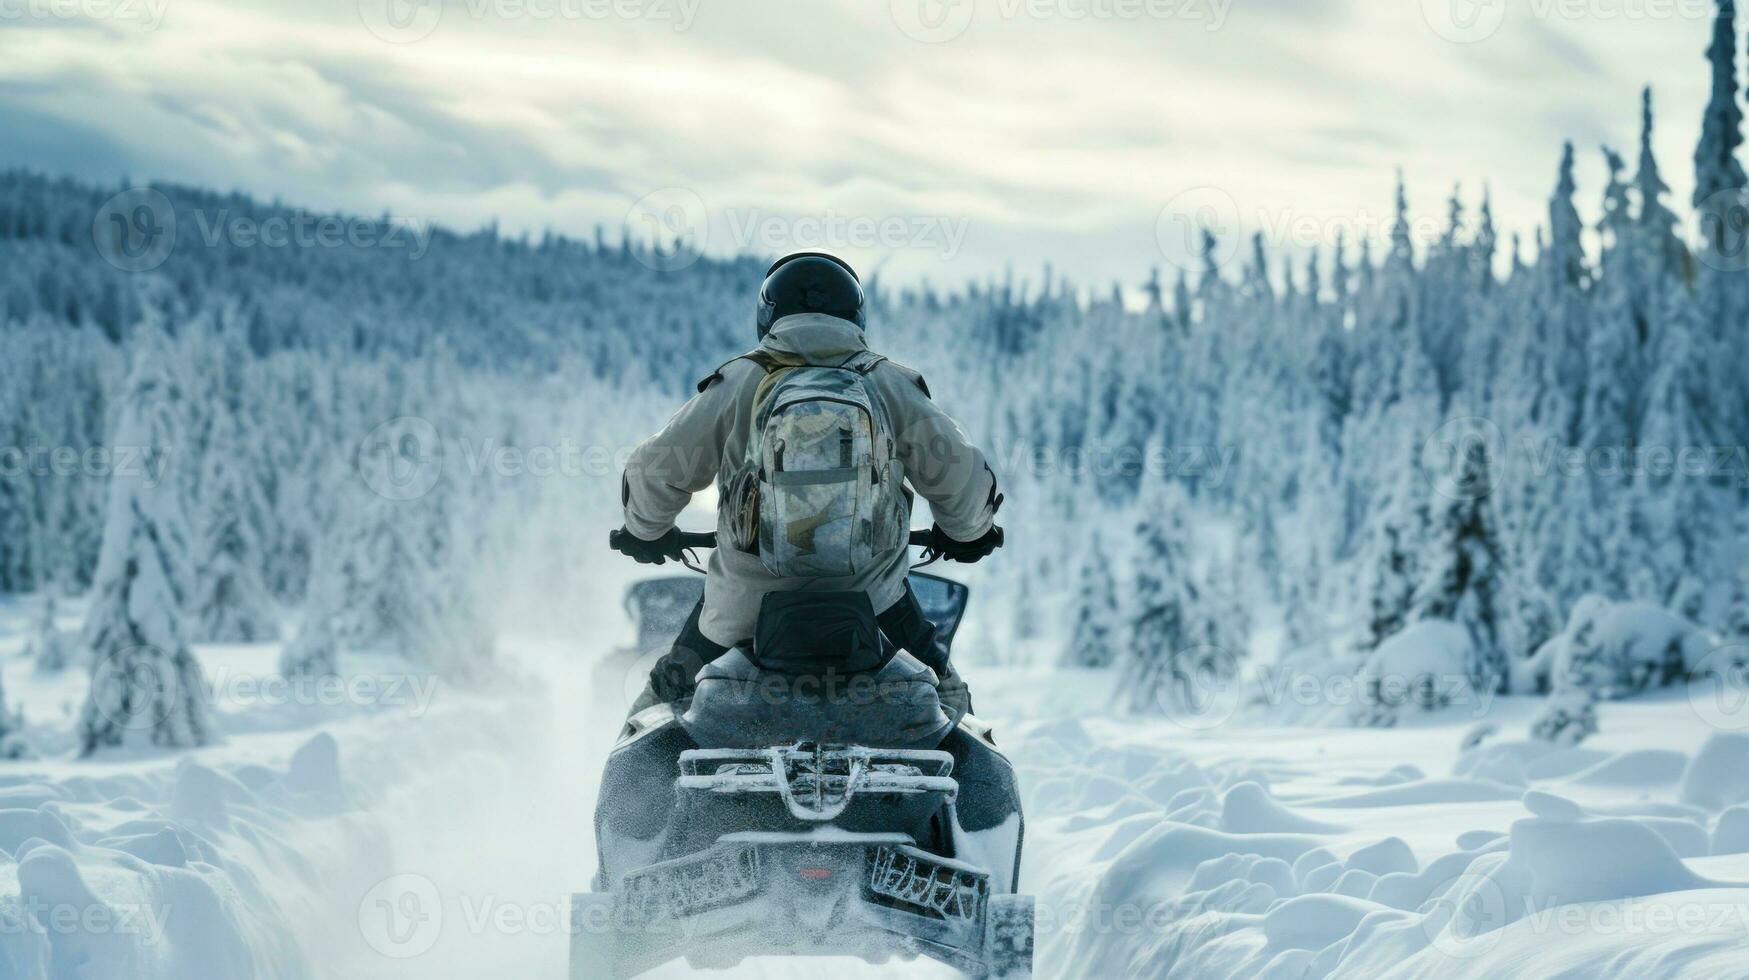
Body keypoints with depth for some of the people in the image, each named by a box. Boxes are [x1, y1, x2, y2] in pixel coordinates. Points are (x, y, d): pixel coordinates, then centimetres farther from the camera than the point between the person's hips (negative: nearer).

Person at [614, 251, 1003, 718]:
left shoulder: (734, 385, -1)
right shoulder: (895, 385, 2)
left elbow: (655, 472, 5)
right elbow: (960, 476, 7)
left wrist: (644, 531, 26)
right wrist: (968, 534, 29)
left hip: (747, 600, 0)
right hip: (869, 594, 1)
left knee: (670, 696, 18)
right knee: (943, 695, 19)